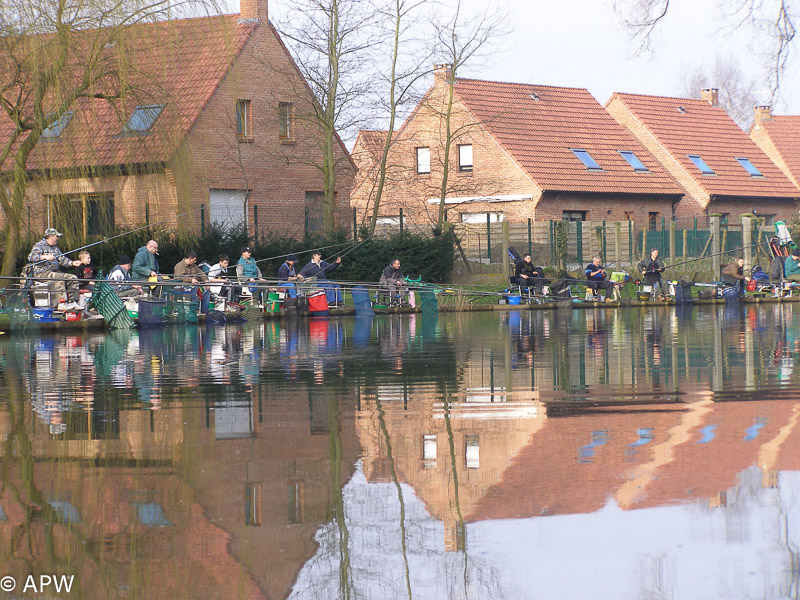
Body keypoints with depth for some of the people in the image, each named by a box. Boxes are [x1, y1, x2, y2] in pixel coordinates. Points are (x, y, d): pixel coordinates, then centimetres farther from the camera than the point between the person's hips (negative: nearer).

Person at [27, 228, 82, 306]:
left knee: (73, 278, -6)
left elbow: (62, 259, 19)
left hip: (55, 272, 8)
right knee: (59, 278, -34)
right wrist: (45, 257, -31)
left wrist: (72, 263, 1)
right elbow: (30, 257, -19)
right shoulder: (39, 245, -4)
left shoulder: (55, 248, 23)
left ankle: (73, 302, -5)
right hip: (42, 273, -8)